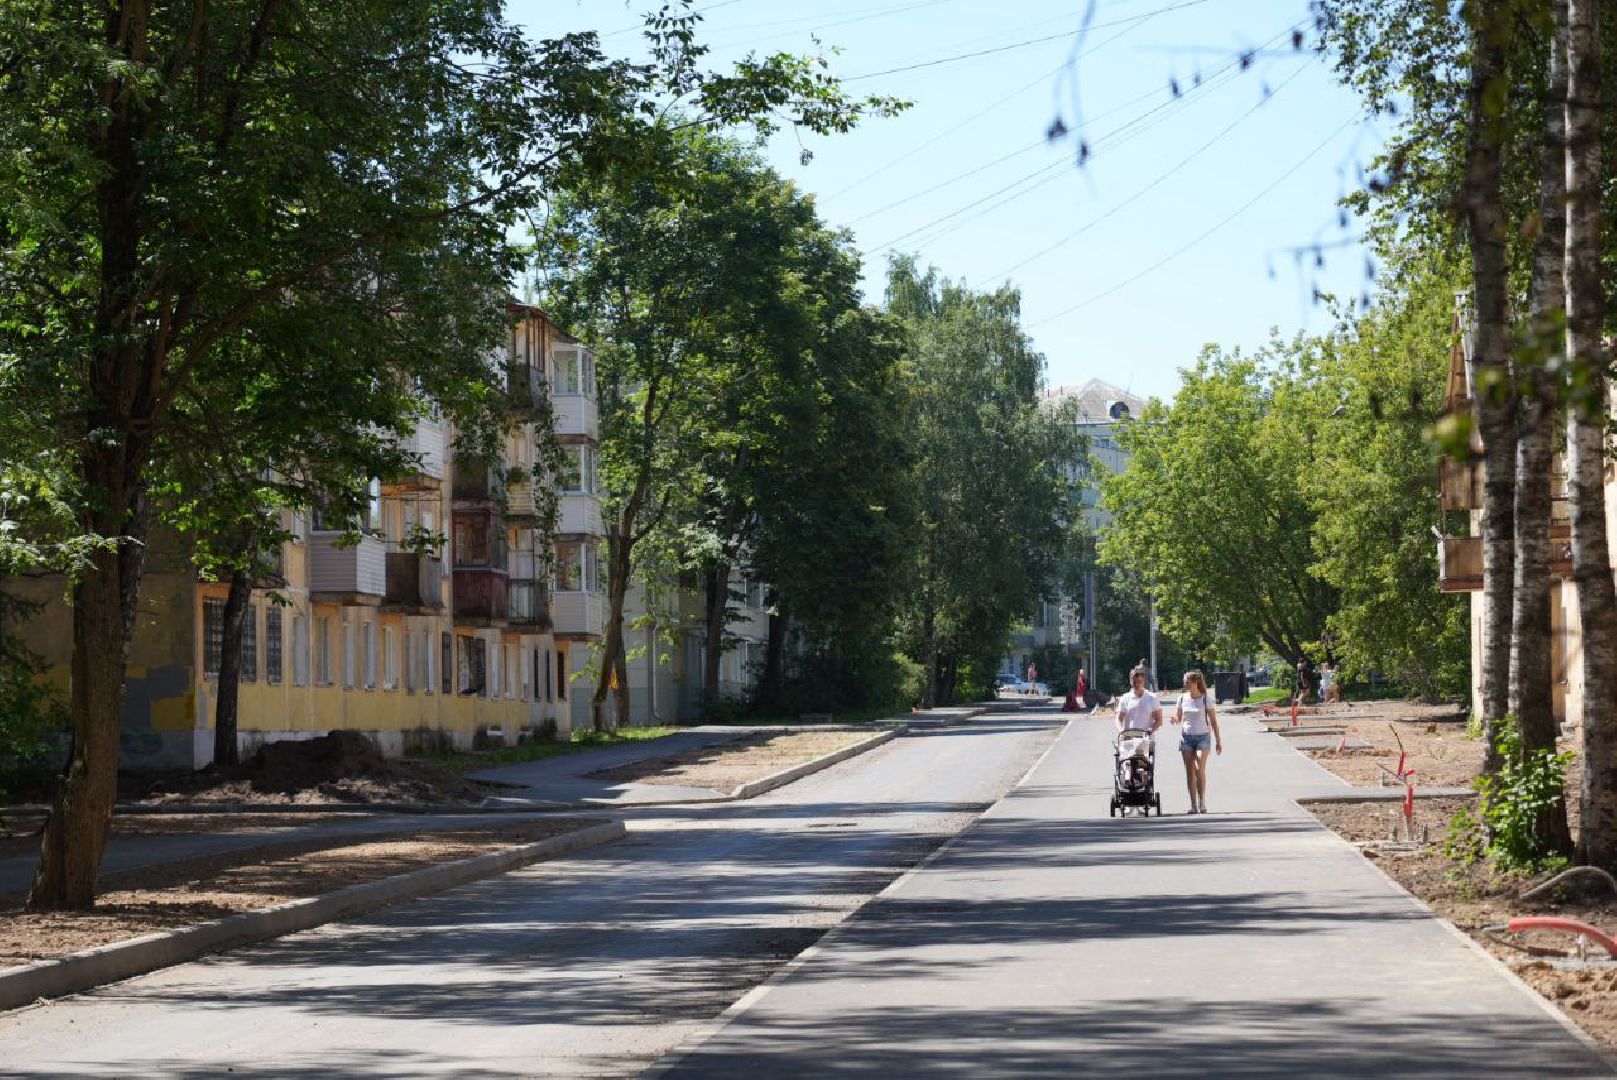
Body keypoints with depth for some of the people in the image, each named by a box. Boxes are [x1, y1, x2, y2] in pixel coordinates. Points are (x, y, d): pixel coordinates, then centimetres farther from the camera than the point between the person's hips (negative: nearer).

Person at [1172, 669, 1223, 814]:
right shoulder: (1182, 698, 5)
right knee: (1190, 772, 1)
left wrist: (1218, 741, 0)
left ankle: (1202, 803, -8)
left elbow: (1213, 721, 1)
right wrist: (1175, 719, -13)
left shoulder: (1206, 699, -4)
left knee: (1200, 769, -16)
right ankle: (1193, 805, 4)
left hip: (1202, 737, -4)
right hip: (1187, 737, 4)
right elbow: (1178, 718, 12)